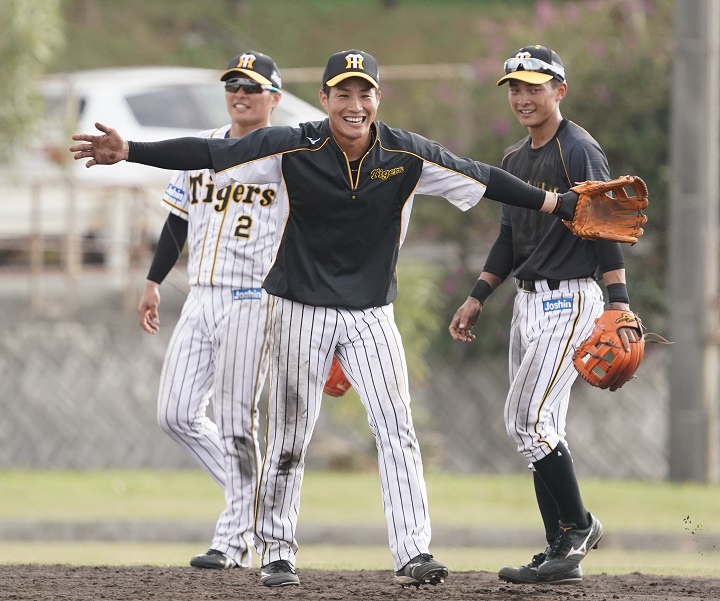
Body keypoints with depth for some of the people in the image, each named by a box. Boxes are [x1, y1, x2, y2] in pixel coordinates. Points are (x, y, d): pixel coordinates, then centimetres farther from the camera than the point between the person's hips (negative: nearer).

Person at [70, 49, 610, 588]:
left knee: (398, 429, -8)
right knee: (290, 437, 5)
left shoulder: (409, 156, -8)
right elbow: (205, 154, -15)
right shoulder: (291, 149, -14)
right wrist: (129, 152, -24)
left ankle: (413, 551, -7)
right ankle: (276, 552, 18)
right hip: (301, 311, -1)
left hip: (371, 315, 1)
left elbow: (484, 179, 0)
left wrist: (556, 205, 0)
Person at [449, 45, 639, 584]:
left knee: (533, 420, -15)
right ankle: (562, 554, 8)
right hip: (528, 301, 9)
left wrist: (619, 306, -23)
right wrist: (477, 299, 18)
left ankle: (577, 527, 0)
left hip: (569, 299, -9)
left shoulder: (580, 151, -11)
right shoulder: (515, 160, 15)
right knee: (529, 426, 5)